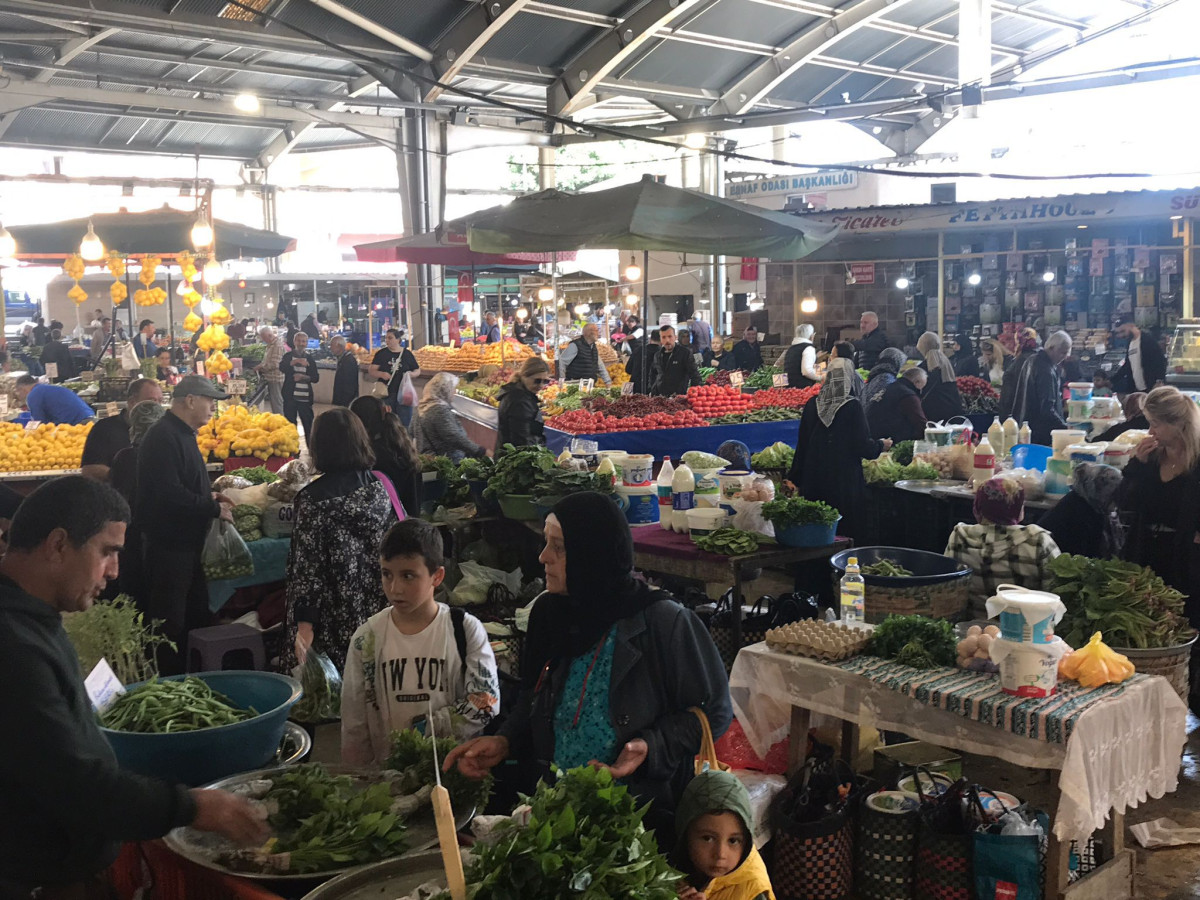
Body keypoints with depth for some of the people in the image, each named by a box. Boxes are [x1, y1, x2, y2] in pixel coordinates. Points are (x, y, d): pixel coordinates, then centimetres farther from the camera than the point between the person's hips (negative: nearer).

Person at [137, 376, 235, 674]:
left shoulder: (182, 435, 15)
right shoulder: (163, 439, -20)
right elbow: (169, 495, -28)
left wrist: (209, 494, 10)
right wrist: (214, 508, -19)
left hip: (187, 543, 11)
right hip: (168, 546, -11)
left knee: (195, 615, 18)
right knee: (170, 623, -3)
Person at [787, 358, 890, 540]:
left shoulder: (812, 405, 2)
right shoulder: (852, 406, -12)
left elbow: (802, 445, 8)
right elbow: (863, 447, -10)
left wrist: (796, 479, 16)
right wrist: (881, 445, 12)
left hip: (814, 479, 4)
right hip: (844, 482, -4)